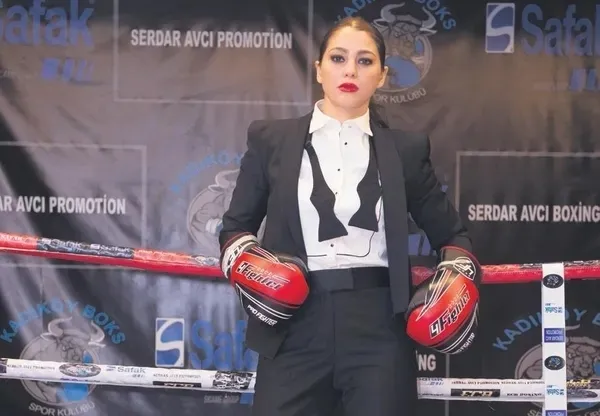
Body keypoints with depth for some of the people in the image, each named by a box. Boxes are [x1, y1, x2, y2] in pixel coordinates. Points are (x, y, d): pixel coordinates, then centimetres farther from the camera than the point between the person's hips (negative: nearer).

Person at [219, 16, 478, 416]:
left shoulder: (406, 148, 7)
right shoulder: (271, 139, 6)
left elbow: (451, 233, 15)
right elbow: (236, 225, 12)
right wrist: (243, 259, -8)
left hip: (380, 327, 0)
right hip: (295, 326, 0)